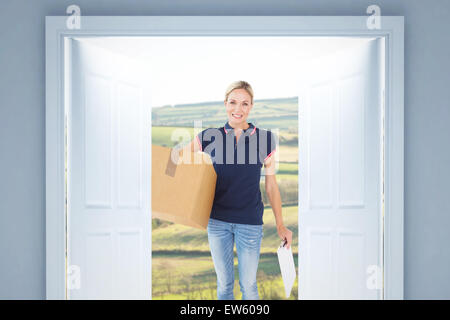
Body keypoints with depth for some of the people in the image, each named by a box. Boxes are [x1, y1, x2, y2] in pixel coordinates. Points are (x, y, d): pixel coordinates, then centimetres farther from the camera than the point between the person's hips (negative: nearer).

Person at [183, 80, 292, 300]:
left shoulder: (265, 140, -4)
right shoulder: (209, 138, -2)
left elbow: (271, 185, 3)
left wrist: (280, 225, 4)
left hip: (250, 223, -1)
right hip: (217, 221, 1)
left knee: (248, 284, 7)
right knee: (224, 282, 14)